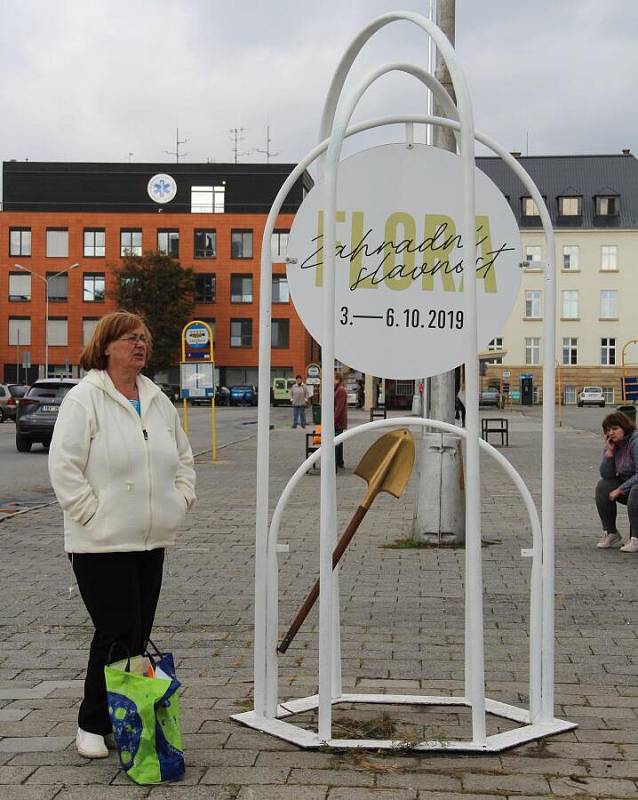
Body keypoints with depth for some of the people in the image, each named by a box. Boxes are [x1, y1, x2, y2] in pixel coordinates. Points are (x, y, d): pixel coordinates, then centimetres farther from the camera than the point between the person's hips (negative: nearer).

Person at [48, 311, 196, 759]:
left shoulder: (158, 400, 13)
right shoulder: (85, 399, -9)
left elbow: (183, 457, 23)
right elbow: (64, 466, -14)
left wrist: (180, 500, 10)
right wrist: (93, 514, -15)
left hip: (152, 541, 7)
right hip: (102, 543, -7)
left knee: (139, 633, 10)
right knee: (117, 635, -6)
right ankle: (93, 726, 11)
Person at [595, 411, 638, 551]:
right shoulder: (613, 445, 2)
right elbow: (606, 475, -3)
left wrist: (620, 490, -22)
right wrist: (609, 451, -14)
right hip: (626, 484, 7)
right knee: (603, 486, -12)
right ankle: (611, 533, -4)